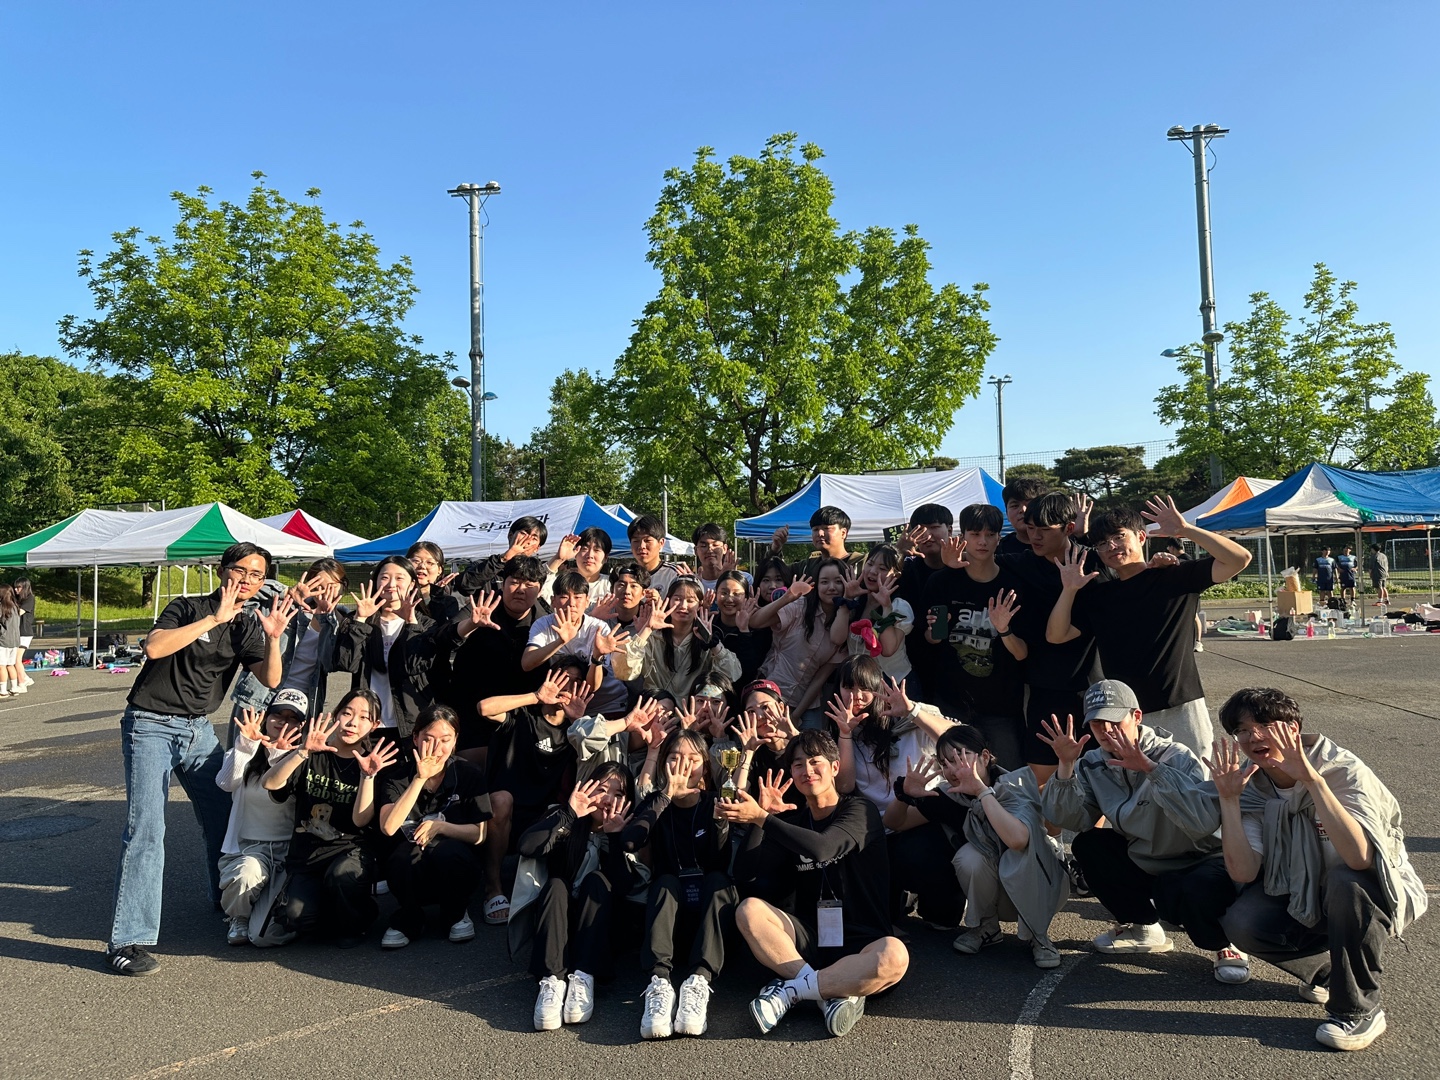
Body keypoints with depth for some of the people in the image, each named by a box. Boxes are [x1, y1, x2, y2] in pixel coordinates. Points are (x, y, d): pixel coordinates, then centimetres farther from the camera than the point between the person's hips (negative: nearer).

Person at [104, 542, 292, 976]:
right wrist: (214, 619, -29)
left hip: (198, 729, 6)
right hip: (151, 725, -6)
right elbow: (153, 648, -29)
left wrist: (274, 637, -24)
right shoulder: (188, 608, -9)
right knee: (146, 827, -14)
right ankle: (127, 940, -10)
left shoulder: (247, 626, 5)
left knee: (225, 815, 9)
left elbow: (270, 680, -7)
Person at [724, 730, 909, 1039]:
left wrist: (761, 818, -23)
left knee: (894, 956, -36)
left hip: (862, 944, -3)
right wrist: (762, 816, -8)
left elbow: (822, 848, -25)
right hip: (810, 941, 4)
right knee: (749, 908, -21)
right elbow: (744, 871, 1)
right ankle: (832, 991, -25)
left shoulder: (859, 810, -3)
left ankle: (791, 989, -22)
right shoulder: (792, 820, 11)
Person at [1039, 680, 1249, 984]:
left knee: (1197, 892, -36)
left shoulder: (1177, 758, -22)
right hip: (1144, 865, 6)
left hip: (1200, 862, -6)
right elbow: (1069, 819, -14)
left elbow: (1206, 821, -39)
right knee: (1087, 844, -12)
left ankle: (1224, 946, 2)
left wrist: (1150, 768, -43)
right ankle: (1142, 928, 10)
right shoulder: (1093, 765, -3)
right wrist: (1066, 766, -25)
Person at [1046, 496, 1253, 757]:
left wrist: (1185, 529, -14)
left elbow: (1239, 559, -7)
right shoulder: (1098, 596, 11)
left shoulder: (1176, 578, 2)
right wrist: (1069, 590, -5)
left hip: (1182, 709, -2)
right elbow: (1056, 635, 7)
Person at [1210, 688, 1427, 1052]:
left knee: (1345, 881, -37)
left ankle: (1360, 1010, -15)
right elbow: (1244, 872, -20)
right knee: (1240, 922, -23)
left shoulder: (1343, 770, -24)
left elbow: (1359, 858, -41)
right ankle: (1326, 970, 7)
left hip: (1378, 895, -4)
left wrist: (1312, 779, -46)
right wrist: (1228, 799, -28)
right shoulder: (1252, 786, -11)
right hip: (1302, 899, 4)